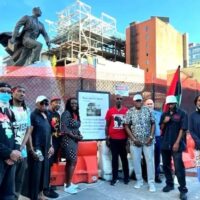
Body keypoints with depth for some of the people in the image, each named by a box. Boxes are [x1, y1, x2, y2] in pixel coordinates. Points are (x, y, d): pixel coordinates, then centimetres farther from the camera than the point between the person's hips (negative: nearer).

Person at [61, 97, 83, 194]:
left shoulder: (76, 114, 12)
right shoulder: (66, 113, -12)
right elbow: (64, 128, -19)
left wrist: (79, 135, -1)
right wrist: (74, 136, -17)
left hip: (74, 141, 8)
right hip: (68, 140, -8)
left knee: (70, 162, 14)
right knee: (72, 162, -5)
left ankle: (68, 183, 25)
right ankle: (68, 186, 7)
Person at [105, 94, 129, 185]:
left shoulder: (126, 110, -1)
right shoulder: (110, 111, 1)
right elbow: (107, 125, 6)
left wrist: (129, 137, 3)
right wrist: (107, 137, 2)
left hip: (123, 138, 0)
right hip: (113, 139, 0)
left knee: (124, 158, 12)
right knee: (114, 158, 8)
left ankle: (126, 177, 23)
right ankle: (114, 177, 17)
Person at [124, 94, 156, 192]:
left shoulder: (148, 110, 1)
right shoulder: (130, 112, -3)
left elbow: (153, 124, 3)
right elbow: (127, 127, -3)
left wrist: (151, 136, -7)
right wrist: (134, 139, -8)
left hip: (148, 141, 0)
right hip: (135, 142, 0)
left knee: (150, 161, 2)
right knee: (136, 161, 8)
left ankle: (151, 182, 13)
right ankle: (139, 180, 25)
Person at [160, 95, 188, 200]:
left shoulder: (182, 114, -3)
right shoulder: (164, 114, 11)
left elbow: (182, 129, -8)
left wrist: (177, 143, -15)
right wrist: (164, 122, -8)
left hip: (176, 144, -5)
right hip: (165, 144, 5)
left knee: (179, 168, -5)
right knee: (166, 166, 12)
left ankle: (183, 189, 5)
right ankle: (169, 184, 28)